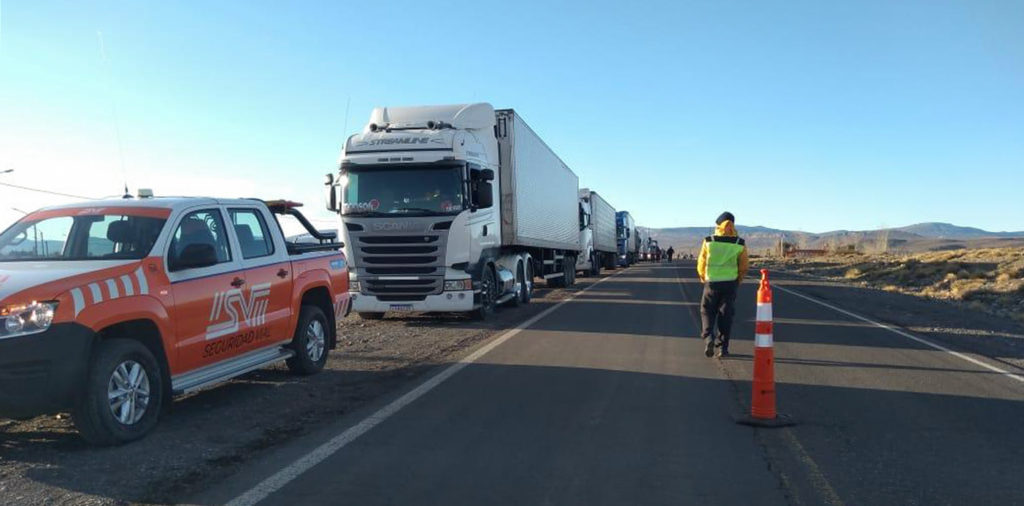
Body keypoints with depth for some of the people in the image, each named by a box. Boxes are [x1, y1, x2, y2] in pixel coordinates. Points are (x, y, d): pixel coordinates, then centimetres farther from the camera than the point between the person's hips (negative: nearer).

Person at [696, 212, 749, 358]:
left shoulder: (709, 241, -5)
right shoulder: (739, 244, -2)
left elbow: (701, 263, 0)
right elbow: (744, 266, 2)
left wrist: (702, 278, 19)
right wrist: (738, 280, 19)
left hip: (712, 283, -1)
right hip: (730, 283, 1)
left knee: (707, 311, 13)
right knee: (726, 315, 8)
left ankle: (709, 337, -10)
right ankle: (723, 347, 9)